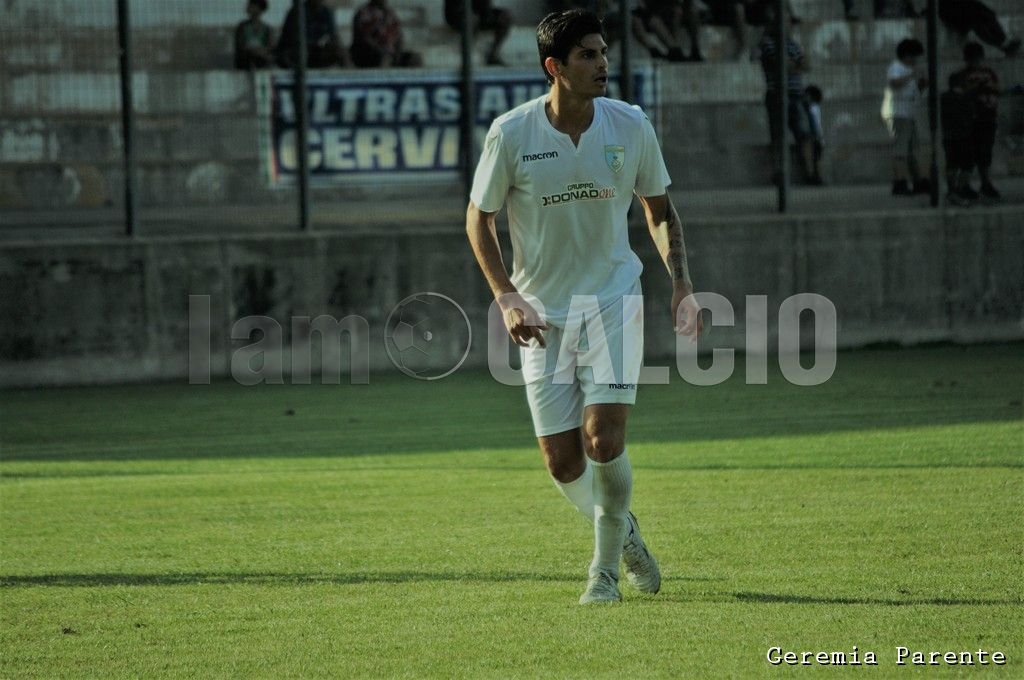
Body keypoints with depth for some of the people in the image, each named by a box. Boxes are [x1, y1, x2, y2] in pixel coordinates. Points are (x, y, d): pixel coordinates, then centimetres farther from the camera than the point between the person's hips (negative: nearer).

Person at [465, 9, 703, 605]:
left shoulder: (631, 126, -5)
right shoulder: (511, 133, -11)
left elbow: (660, 209, 9)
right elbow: (479, 220, 1)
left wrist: (681, 280, -5)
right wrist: (507, 298, -11)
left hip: (613, 301, 0)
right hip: (541, 312, 0)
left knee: (604, 438, -15)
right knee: (562, 460, 0)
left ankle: (606, 567, 3)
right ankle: (621, 529, 30)